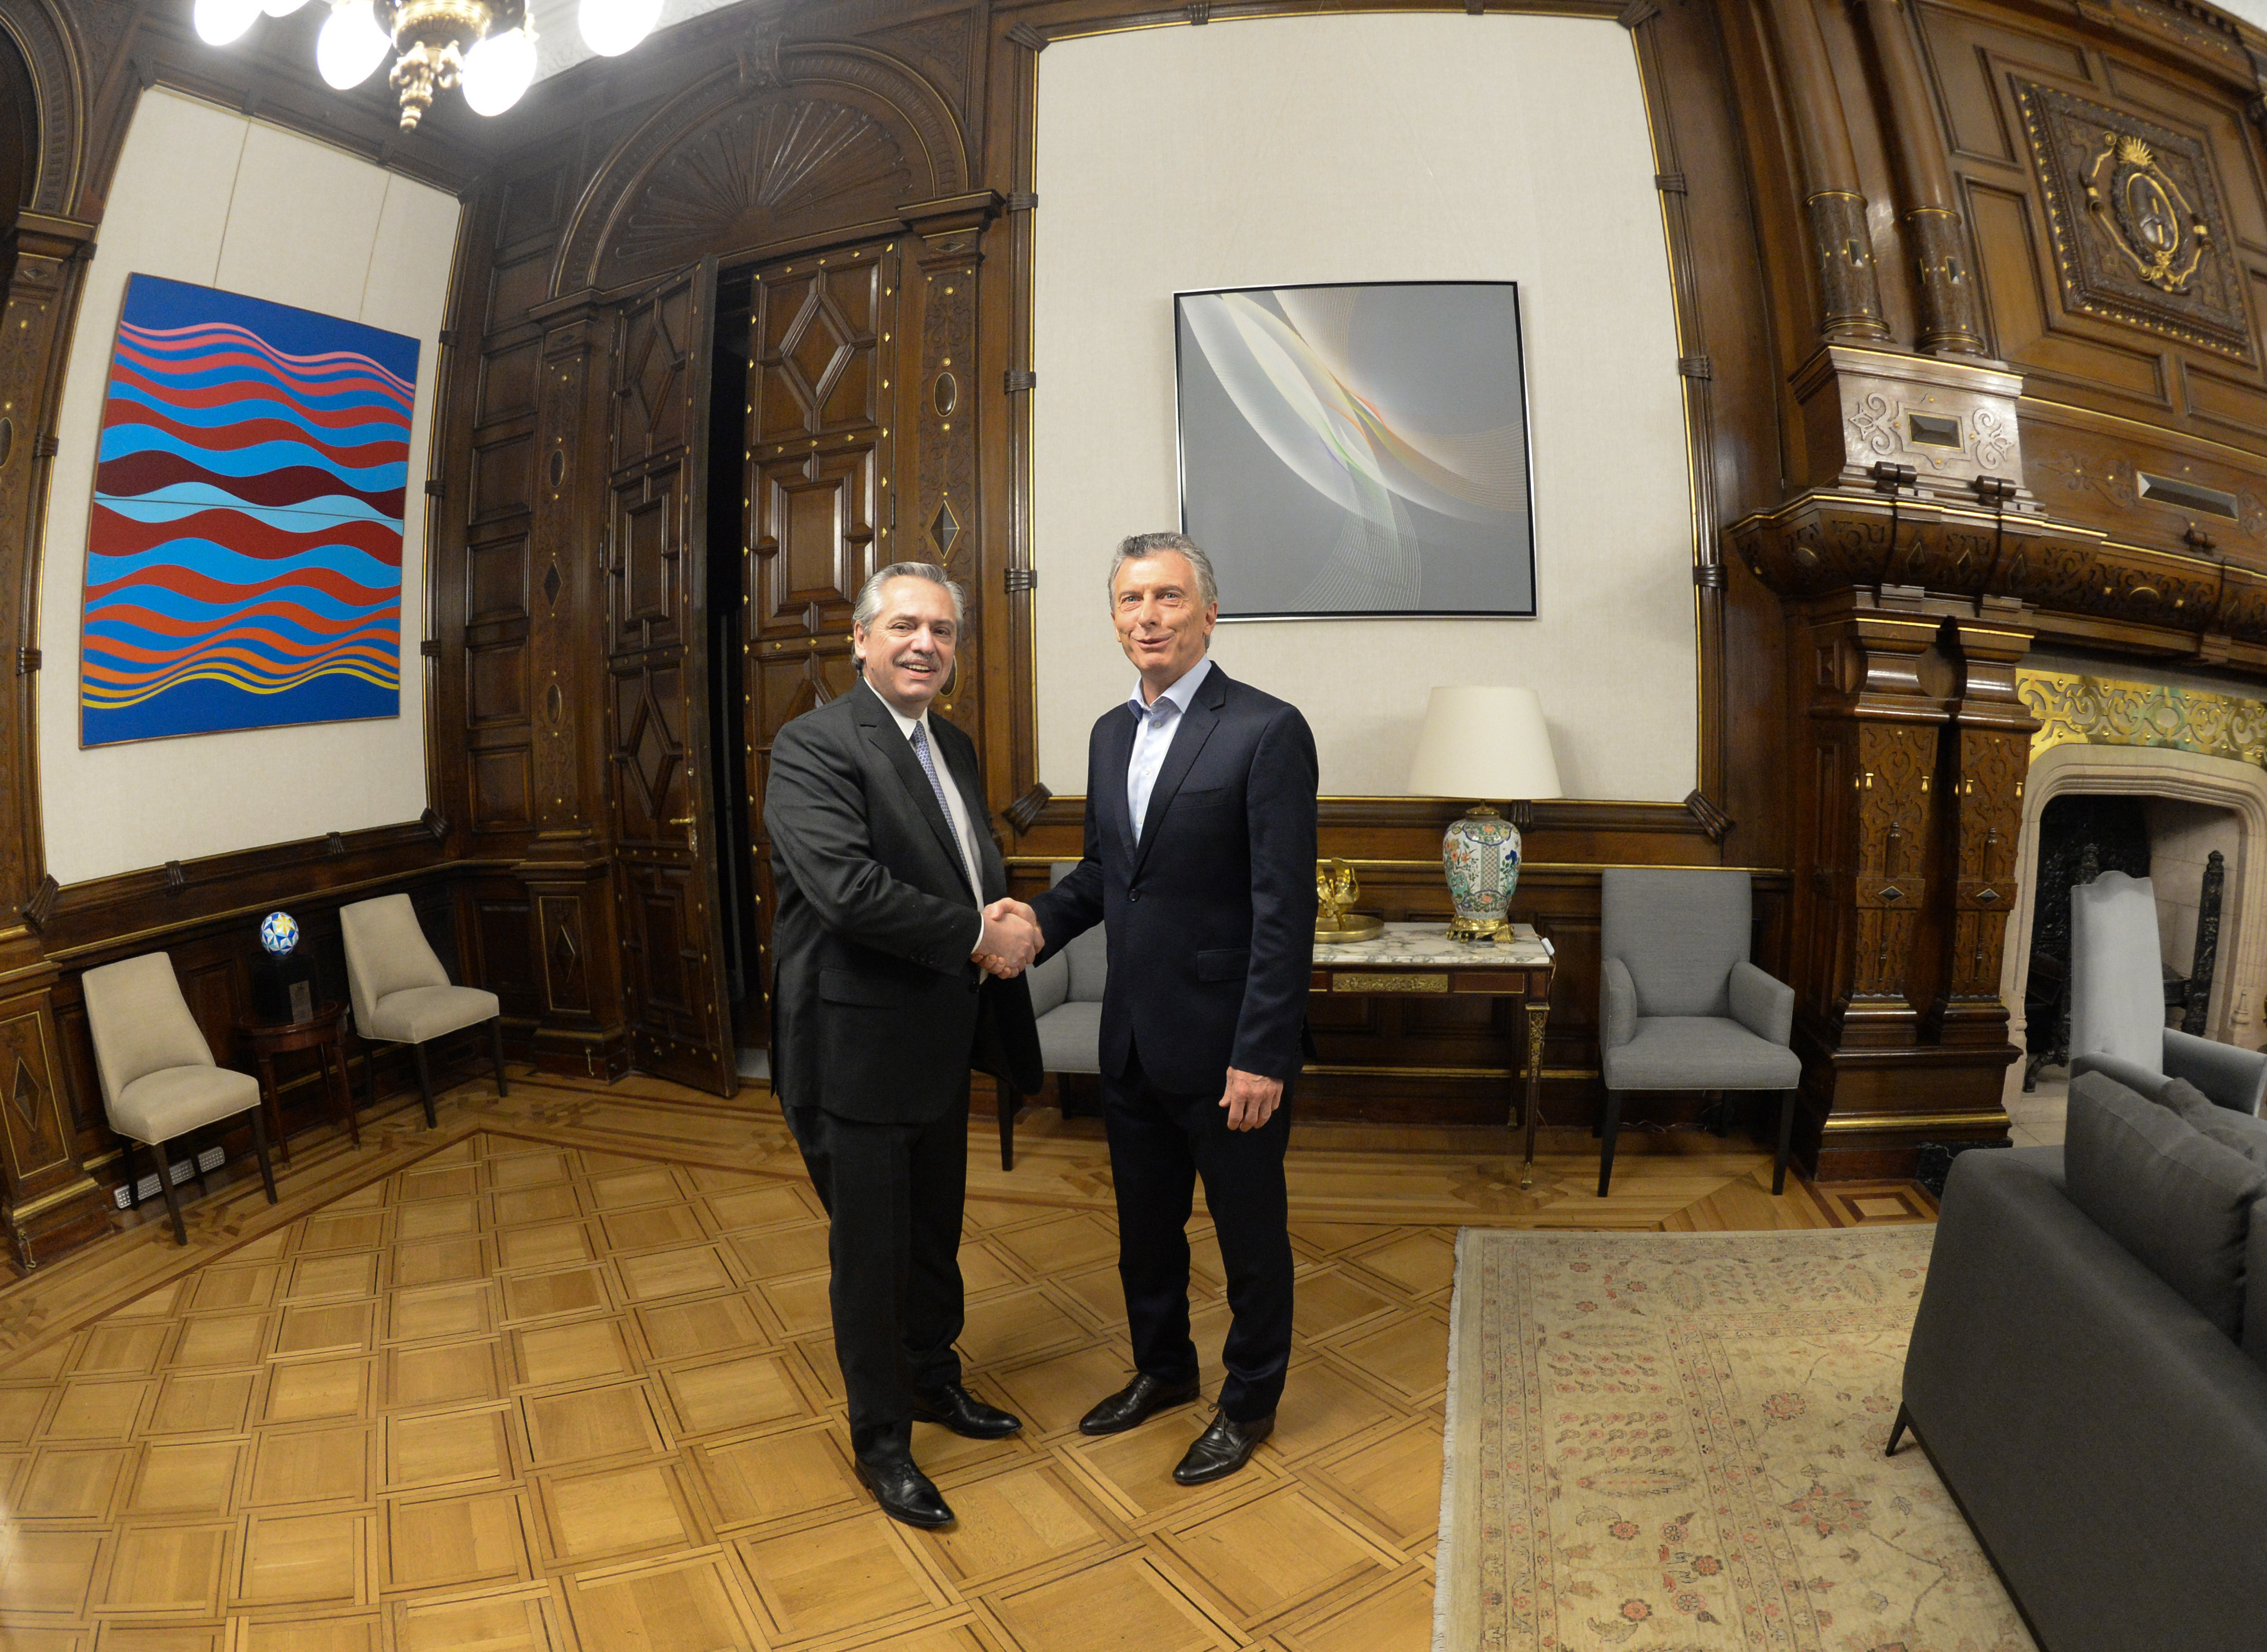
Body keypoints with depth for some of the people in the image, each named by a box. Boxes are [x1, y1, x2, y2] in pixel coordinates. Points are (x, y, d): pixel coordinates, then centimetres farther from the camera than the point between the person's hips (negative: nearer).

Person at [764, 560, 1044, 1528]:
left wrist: (1006, 923, -7)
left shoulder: (953, 746, 11)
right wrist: (977, 937, -21)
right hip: (859, 1046, -8)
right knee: (871, 1251, 8)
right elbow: (848, 887, -28)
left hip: (940, 1042, 8)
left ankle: (933, 1378, 46)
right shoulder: (812, 747, -16)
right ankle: (881, 1439, 28)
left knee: (935, 1231, 23)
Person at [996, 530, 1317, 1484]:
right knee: (1144, 1224, 22)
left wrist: (1262, 1054, -20)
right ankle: (1162, 1369, 46)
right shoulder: (1111, 734, 8)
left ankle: (1249, 1403, 36)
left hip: (1225, 1046, -7)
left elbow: (1284, 908, -18)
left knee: (1250, 1233, 13)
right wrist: (1040, 917, -4)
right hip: (1134, 1039, 7)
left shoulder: (1266, 731, -15)